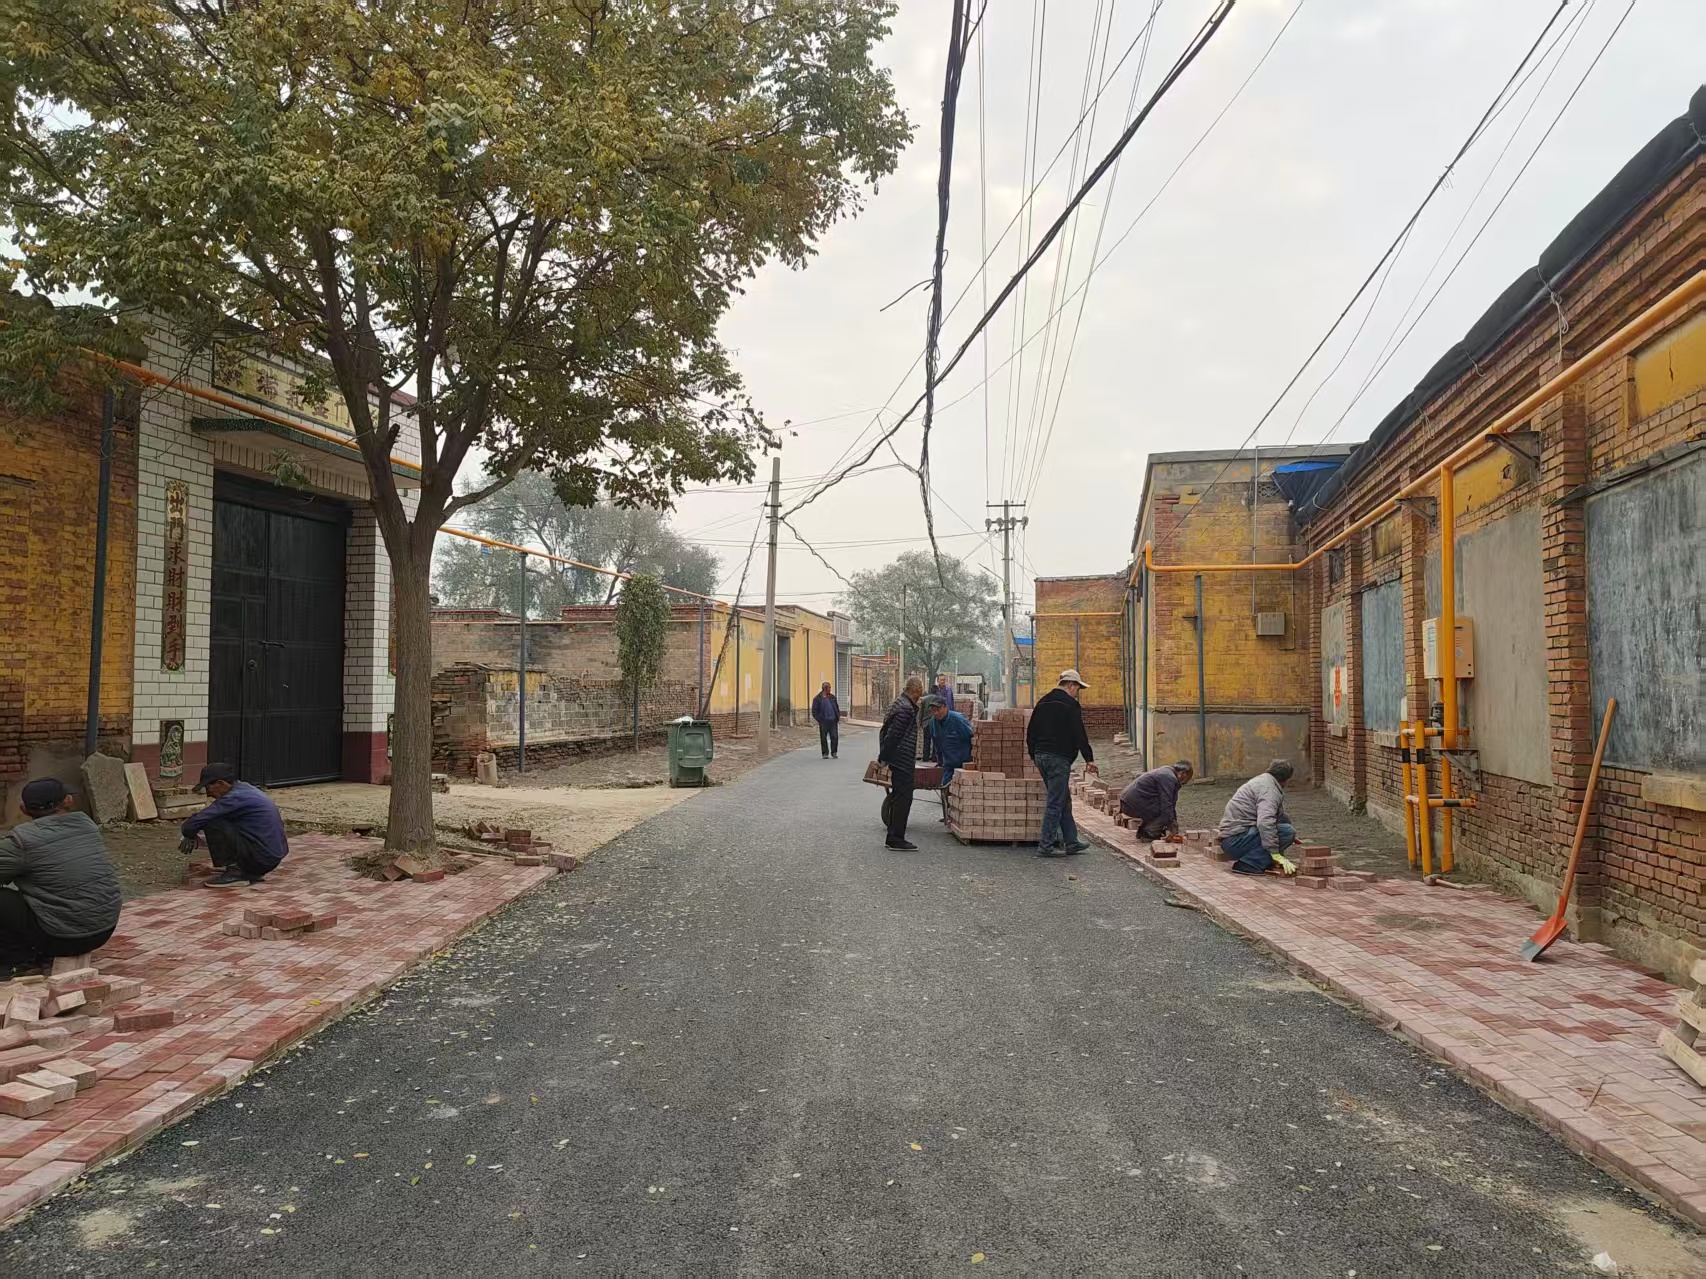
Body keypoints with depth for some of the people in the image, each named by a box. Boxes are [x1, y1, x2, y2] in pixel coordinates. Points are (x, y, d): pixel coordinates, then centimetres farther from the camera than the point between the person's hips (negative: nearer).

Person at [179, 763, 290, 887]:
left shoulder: (235, 797, -16)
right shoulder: (244, 788, 13)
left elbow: (199, 820, -18)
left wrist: (189, 835, 4)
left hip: (262, 857, -10)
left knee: (211, 824, -12)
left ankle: (235, 872, -5)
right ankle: (251, 872, 17)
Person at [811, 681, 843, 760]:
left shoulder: (832, 697, 12)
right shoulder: (817, 699, -2)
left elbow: (837, 708, 20)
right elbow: (814, 711, -3)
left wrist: (838, 717, 9)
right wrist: (820, 720, -11)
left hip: (833, 721, 3)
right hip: (824, 722, -3)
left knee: (835, 737, -1)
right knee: (823, 738, 3)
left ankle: (834, 753, 9)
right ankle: (825, 753, 13)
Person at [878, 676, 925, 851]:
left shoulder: (902, 703, 15)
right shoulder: (905, 709, -18)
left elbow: (886, 733, 20)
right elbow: (892, 735, -21)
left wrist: (883, 757, 21)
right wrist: (883, 758, -14)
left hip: (898, 760, 11)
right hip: (902, 761, -11)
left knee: (899, 798, 14)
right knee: (903, 799, -6)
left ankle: (893, 837, 20)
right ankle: (896, 839, -3)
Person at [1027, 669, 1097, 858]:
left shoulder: (1043, 702, 16)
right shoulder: (1070, 704, -8)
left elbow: (1030, 732, 19)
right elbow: (1079, 735, -12)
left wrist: (1034, 755, 26)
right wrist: (1089, 759, -7)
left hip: (1041, 756, 9)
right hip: (1059, 758, -9)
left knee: (1064, 801, 15)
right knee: (1056, 803, -5)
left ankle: (1071, 842, 19)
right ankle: (1046, 846, -4)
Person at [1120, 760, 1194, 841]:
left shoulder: (1164, 771, 22)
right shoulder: (1169, 778, -11)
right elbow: (1166, 805, -18)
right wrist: (1171, 829, -15)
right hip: (1134, 803, -11)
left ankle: (1142, 832, 18)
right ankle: (1148, 834, -6)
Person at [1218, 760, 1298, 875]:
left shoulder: (1262, 779, 22)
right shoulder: (1269, 788, -11)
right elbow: (1265, 822, -28)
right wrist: (1275, 853, -27)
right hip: (1236, 839, -10)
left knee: (1284, 821, 14)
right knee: (1287, 831, -18)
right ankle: (1249, 863, -17)